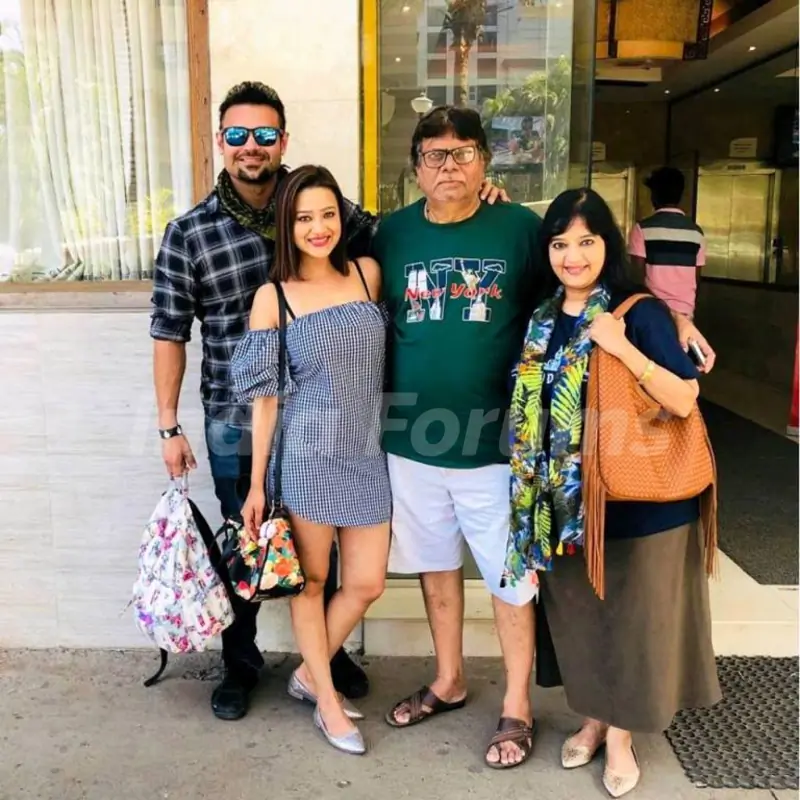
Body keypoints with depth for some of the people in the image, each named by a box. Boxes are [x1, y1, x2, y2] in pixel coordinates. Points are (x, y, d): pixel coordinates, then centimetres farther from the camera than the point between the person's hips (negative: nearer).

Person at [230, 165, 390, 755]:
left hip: (368, 453, 4)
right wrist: (256, 484, -1)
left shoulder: (369, 274, 3)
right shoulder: (272, 297, -4)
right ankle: (328, 700, 30)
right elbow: (265, 397, -2)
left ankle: (309, 674, 34)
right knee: (311, 580, 10)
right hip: (307, 454, -3)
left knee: (367, 585, 8)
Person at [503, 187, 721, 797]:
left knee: (630, 612, 9)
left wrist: (624, 349, -27)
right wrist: (538, 491, 5)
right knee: (576, 608, 15)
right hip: (565, 495, 5)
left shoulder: (642, 312, -11)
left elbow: (684, 402, -17)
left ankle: (621, 734, 29)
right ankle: (593, 718, 36)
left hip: (639, 494, -4)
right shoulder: (542, 320, 5)